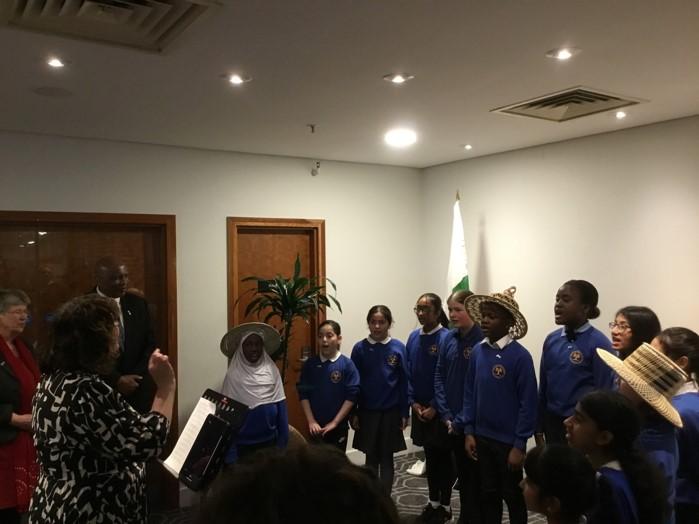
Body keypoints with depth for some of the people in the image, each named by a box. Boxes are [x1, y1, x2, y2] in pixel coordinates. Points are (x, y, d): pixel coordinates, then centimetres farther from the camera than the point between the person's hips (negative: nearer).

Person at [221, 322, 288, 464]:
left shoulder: (271, 369, -1)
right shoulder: (233, 374, -9)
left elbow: (281, 405, 2)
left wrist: (283, 440, 1)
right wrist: (230, 452, -8)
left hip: (270, 441, 3)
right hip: (243, 443, -2)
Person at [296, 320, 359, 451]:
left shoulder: (347, 364, -9)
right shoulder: (310, 364, -2)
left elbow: (352, 395, -11)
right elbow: (303, 394, -1)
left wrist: (334, 422, -12)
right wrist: (311, 421, -9)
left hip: (339, 426, -2)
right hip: (316, 426, 2)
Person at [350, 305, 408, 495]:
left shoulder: (398, 348, -5)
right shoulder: (360, 348, -4)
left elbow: (404, 382, -1)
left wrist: (404, 412, -2)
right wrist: (353, 413, -1)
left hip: (391, 412, 0)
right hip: (367, 411, 0)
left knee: (386, 458, 10)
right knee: (371, 458, 11)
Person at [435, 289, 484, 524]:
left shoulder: (482, 340, -15)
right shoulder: (449, 338, 2)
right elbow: (439, 377, 5)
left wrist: (460, 421, -14)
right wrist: (446, 414, -4)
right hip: (451, 421, 6)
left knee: (475, 477, 8)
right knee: (461, 473, 19)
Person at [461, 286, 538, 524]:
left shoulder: (520, 356, -16)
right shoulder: (478, 351, -2)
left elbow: (528, 403, -14)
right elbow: (469, 393, 6)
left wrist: (519, 445, -13)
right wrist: (469, 431, 3)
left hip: (508, 441, -4)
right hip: (482, 438, 4)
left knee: (513, 497, 14)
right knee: (488, 495, 18)